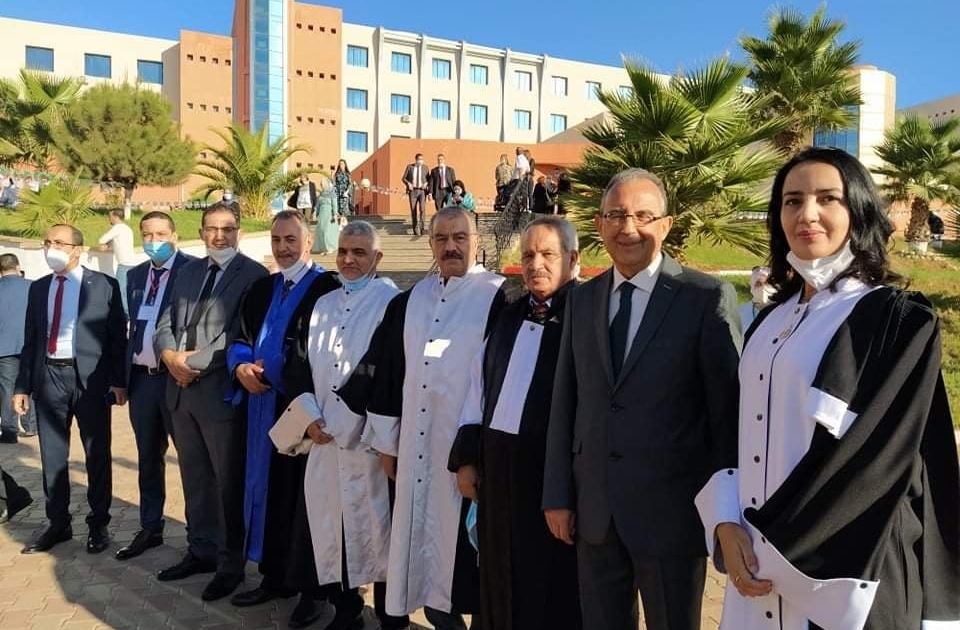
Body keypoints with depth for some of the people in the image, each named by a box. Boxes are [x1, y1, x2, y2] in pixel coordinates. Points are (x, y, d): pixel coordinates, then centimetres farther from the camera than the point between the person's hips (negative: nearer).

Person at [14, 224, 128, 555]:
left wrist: (118, 380, -10)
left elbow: (118, 336, -4)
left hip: (90, 377, -4)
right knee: (52, 456, 11)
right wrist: (22, 386, 8)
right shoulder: (38, 288, 11)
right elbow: (30, 341, 12)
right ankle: (58, 523, 26)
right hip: (48, 377, 4)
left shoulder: (104, 285, -2)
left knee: (97, 455, 6)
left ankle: (98, 524, 19)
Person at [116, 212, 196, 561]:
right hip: (141, 377, 7)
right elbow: (134, 325, 17)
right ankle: (150, 529, 30)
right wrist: (125, 374, 12)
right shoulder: (135, 275, 13)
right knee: (148, 458, 16)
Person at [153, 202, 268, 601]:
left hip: (221, 392, -7)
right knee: (194, 477, 18)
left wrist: (194, 361, -15)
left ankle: (231, 563, 19)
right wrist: (170, 356, -7)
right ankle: (201, 550, 34)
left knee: (228, 481, 5)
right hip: (181, 389, 7)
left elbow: (242, 335, -17)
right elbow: (165, 322, 12)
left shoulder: (254, 275, -9)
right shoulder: (189, 270, 14)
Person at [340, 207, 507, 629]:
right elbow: (386, 371, 12)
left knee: (462, 533, 4)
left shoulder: (499, 298, -6)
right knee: (422, 528, 13)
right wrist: (387, 439, 9)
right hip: (415, 444, 5)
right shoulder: (409, 301, 10)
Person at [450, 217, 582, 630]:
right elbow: (479, 387, 15)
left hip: (554, 469, -6)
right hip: (499, 467, 6)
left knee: (552, 587, 8)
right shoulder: (509, 318, 13)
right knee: (504, 581, 18)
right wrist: (467, 456, 9)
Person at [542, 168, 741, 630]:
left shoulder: (707, 298, -9)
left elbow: (728, 409, -8)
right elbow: (565, 401, 5)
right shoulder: (581, 299, 6)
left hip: (671, 510, -4)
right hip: (593, 509, 4)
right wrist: (557, 494, 4)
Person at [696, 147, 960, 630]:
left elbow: (875, 459, -15)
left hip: (839, 571, -5)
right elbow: (741, 427, 8)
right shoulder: (771, 321, 8)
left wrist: (778, 549, -13)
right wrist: (727, 524, -6)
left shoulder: (900, 320, -10)